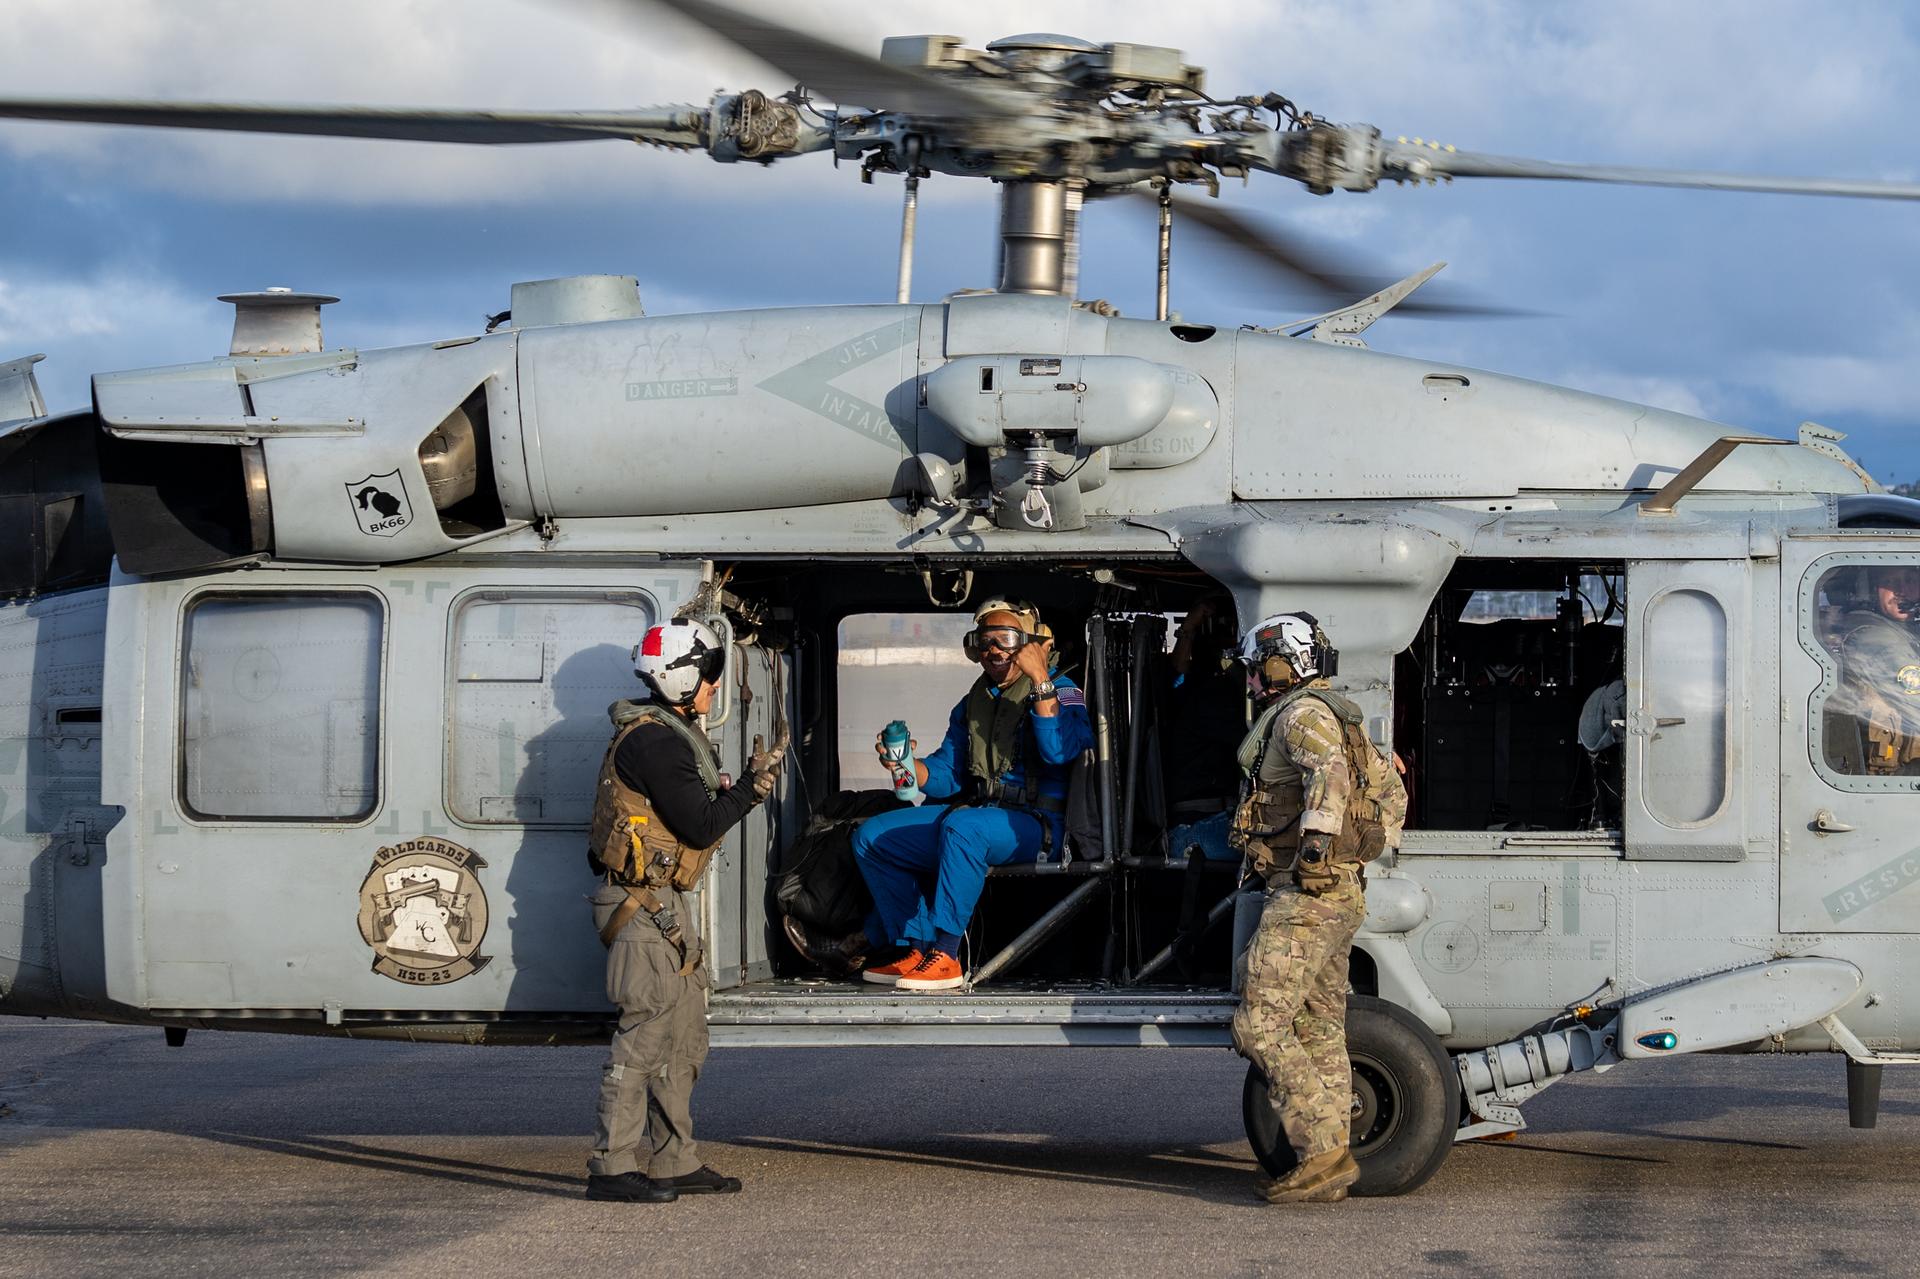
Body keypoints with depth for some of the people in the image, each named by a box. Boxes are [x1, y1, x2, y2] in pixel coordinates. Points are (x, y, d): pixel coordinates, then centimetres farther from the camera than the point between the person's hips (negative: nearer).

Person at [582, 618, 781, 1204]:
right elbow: (701, 826, -19)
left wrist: (743, 784, 8)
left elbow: (697, 811, 18)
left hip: (662, 904, 11)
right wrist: (751, 788, -8)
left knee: (684, 1033, 13)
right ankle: (612, 1166, -11)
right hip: (641, 905, -11)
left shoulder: (667, 734, 18)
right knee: (647, 1030, -12)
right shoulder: (654, 741, -17)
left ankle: (674, 1161, 19)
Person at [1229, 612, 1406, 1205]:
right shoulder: (1338, 720, 22)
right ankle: (1330, 1164, 11)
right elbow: (1392, 791, 29)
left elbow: (1330, 774, -29)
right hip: (1340, 893, 11)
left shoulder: (1301, 713, -9)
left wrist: (1316, 841, -34)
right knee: (1320, 1033, 10)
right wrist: (1372, 845, 21)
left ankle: (1322, 1151, -17)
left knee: (1259, 1024, -12)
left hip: (1307, 890, -11)